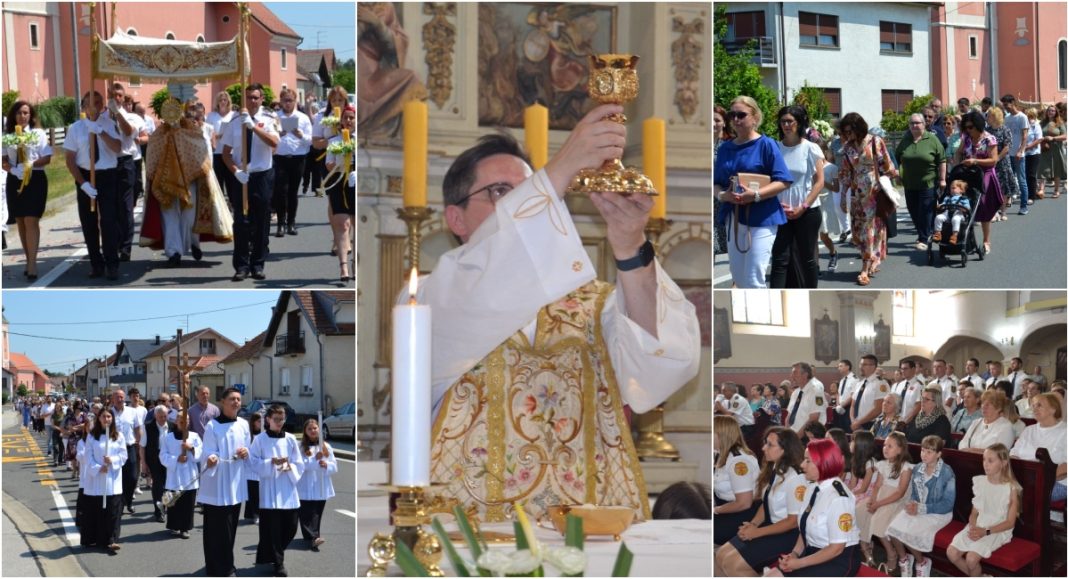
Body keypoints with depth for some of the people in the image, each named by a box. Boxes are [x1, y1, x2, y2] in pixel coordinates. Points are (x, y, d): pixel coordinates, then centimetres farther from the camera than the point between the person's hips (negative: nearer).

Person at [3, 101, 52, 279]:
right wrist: (12, 169, -18)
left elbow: (46, 158, -5)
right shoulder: (7, 136, 4)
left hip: (35, 179, -4)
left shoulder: (38, 134, -2)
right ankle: (29, 260, 19)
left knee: (31, 221, -10)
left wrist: (30, 165, -21)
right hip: (14, 180, 4)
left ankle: (32, 263, -11)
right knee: (20, 222, 9)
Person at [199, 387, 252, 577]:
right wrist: (211, 459, -34)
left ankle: (226, 565, 25)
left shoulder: (243, 425, 8)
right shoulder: (212, 425, -9)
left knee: (230, 526, 14)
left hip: (235, 482, 6)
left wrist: (246, 452, -8)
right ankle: (216, 568, 0)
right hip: (216, 483, -6)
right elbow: (209, 452, -12)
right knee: (216, 527, -4)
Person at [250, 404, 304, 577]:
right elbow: (254, 462, -6)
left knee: (290, 528, 5)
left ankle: (268, 555, 28)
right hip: (269, 491, -4)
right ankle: (278, 563, 8)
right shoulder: (260, 439, -2)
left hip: (288, 491, 4)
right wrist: (271, 462, -20)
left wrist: (290, 467, -14)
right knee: (273, 529, -4)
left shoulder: (290, 439, 6)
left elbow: (300, 464, 7)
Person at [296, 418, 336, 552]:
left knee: (318, 514, 9)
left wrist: (327, 465, -14)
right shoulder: (301, 447, -1)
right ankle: (313, 537, -20)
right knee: (308, 514, -11)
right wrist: (315, 459, -24)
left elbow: (334, 466, 8)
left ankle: (313, 537, 19)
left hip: (322, 488, 4)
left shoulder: (326, 447, 10)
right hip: (307, 488, -4)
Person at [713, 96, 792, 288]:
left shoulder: (766, 145, -5)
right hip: (733, 219, 6)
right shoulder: (725, 148, 11)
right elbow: (715, 184, 12)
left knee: (753, 279, -11)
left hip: (762, 219, -6)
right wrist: (722, 195, -11)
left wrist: (755, 195, -23)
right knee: (738, 278, 11)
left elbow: (783, 182, -10)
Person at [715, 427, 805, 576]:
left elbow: (794, 521, -19)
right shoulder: (773, 470, 4)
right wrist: (753, 524, -7)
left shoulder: (795, 478, -21)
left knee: (735, 564, -16)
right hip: (771, 526, 9)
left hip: (788, 534, -9)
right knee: (721, 556, -1)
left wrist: (757, 532, -17)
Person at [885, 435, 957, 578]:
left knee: (911, 532, -28)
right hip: (918, 509, 5)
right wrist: (912, 504, -11)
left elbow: (948, 504, -14)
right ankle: (904, 558, 3)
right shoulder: (917, 469, 6)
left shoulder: (947, 472, -12)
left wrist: (922, 509, -20)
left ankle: (921, 562, -2)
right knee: (894, 528, -21)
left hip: (938, 513, -5)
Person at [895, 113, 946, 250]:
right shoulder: (905, 141, 8)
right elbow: (896, 159, 15)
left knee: (926, 212, -7)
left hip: (928, 183, -5)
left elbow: (942, 160, -4)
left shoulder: (932, 139, -4)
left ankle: (923, 239, -2)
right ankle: (924, 233, 27)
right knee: (913, 211, 9)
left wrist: (942, 179, -7)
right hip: (910, 184, 5)